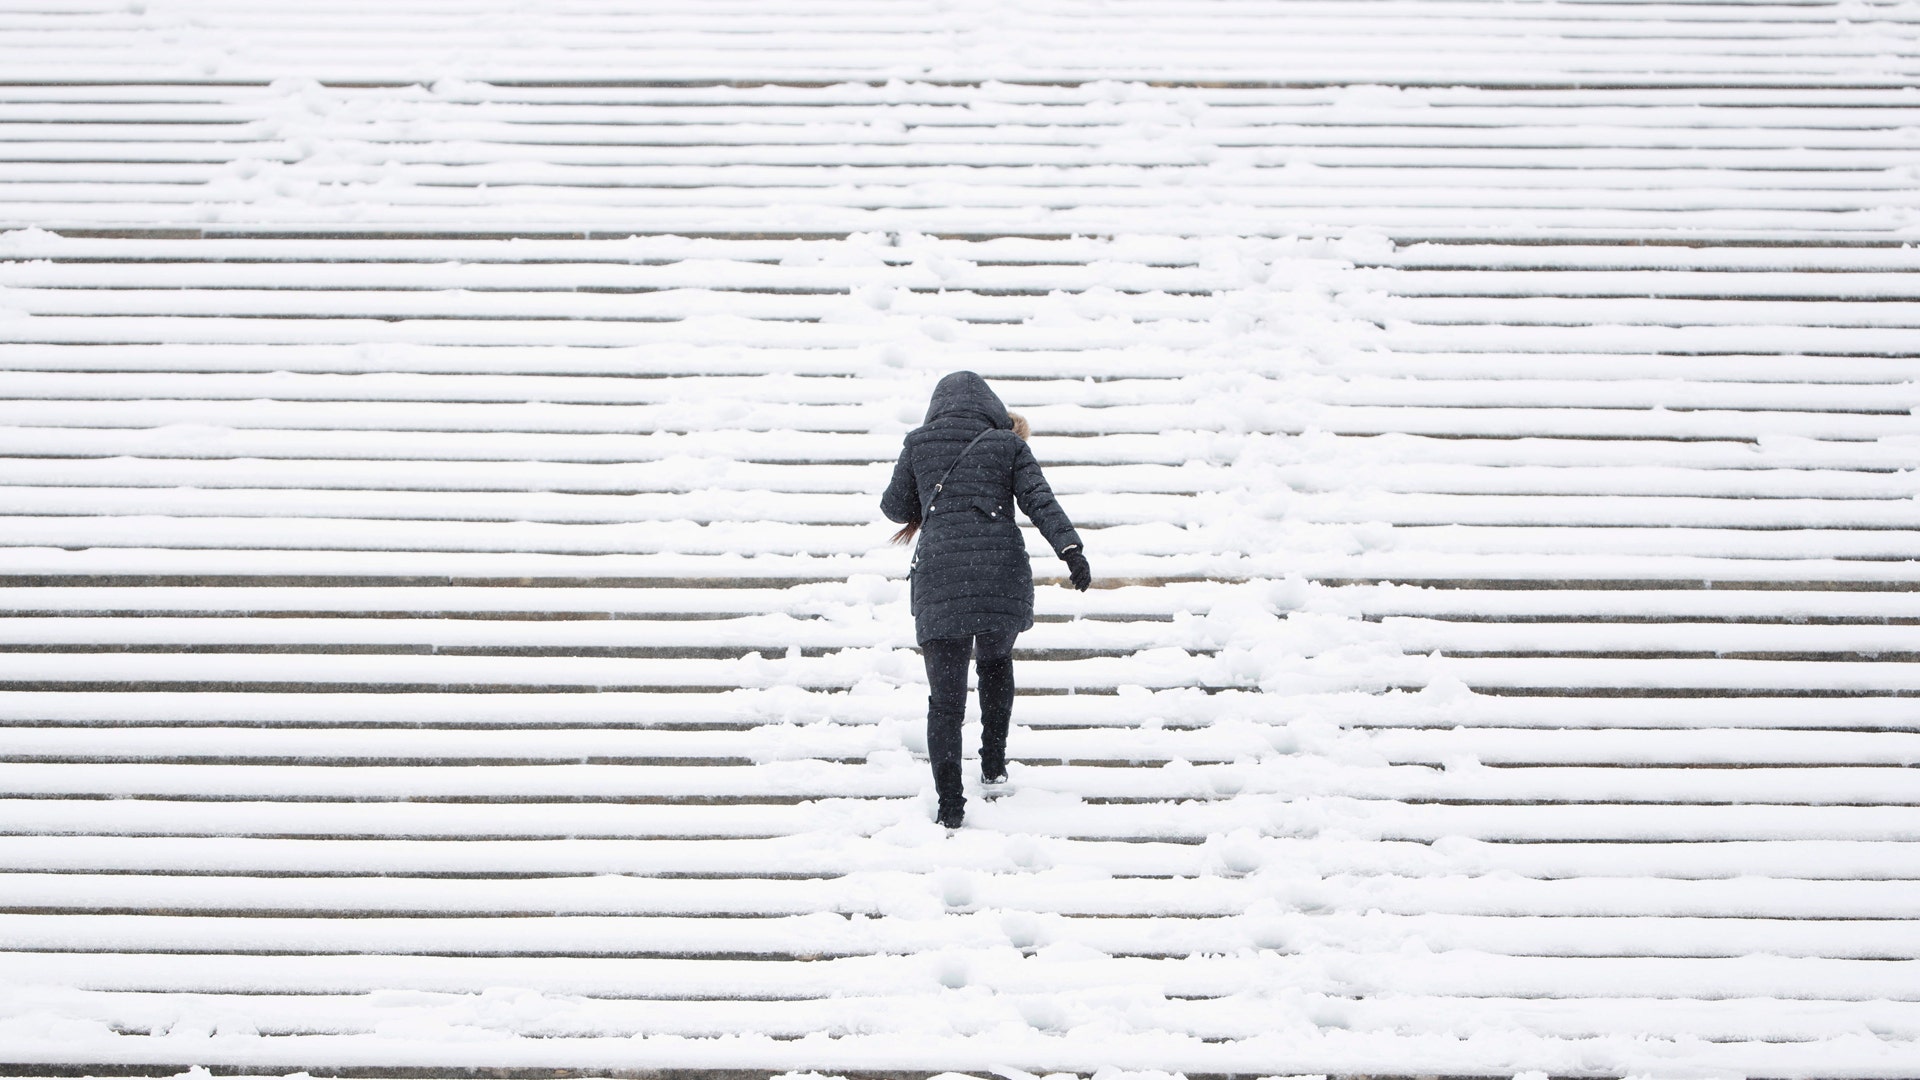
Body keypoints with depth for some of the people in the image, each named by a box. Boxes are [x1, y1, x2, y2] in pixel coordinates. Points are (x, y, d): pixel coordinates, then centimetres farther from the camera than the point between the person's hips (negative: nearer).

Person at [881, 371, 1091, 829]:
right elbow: (1040, 501, -4)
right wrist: (1071, 550, -13)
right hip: (1002, 575, 1)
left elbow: (894, 507, 18)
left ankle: (949, 803, -7)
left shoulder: (919, 444, 10)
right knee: (996, 662, 29)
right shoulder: (1008, 444, 9)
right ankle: (993, 763, 30)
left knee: (945, 696, 1)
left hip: (940, 579, -1)